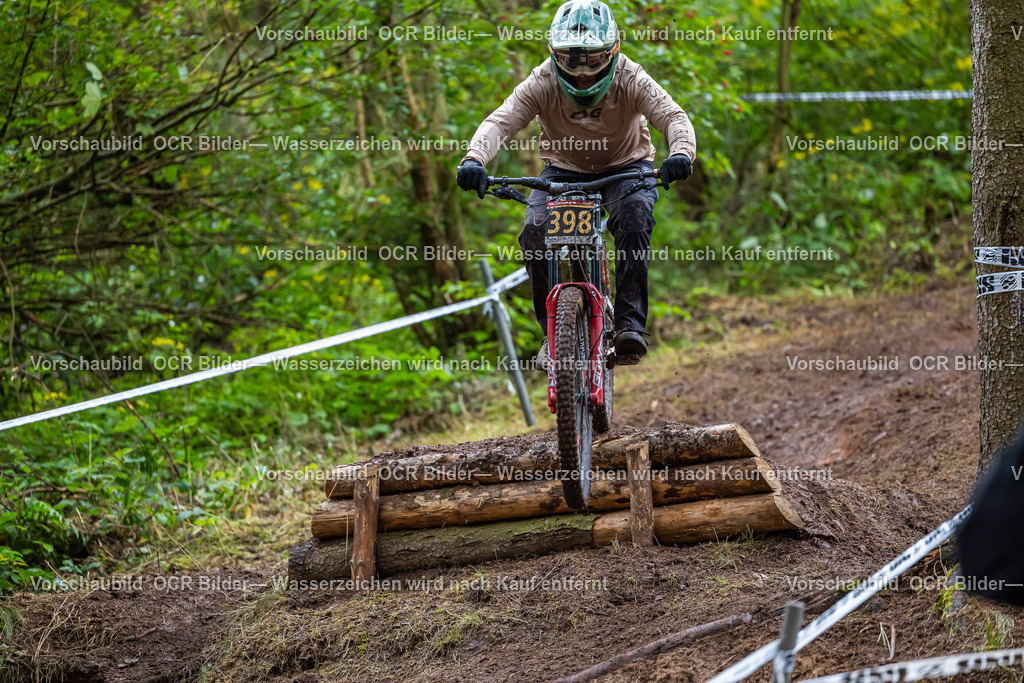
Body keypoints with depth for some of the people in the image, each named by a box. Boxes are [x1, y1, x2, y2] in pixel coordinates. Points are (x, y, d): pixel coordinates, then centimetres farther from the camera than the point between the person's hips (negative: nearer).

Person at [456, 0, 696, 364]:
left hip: (626, 168, -1)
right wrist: (474, 159, -55)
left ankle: (629, 323, -29)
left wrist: (681, 153, -58)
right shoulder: (542, 84, -21)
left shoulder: (631, 80, -22)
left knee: (634, 217, -34)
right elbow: (500, 121, -33)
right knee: (535, 230, -25)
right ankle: (554, 330, -10)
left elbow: (673, 116, -34)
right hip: (564, 171, 1)